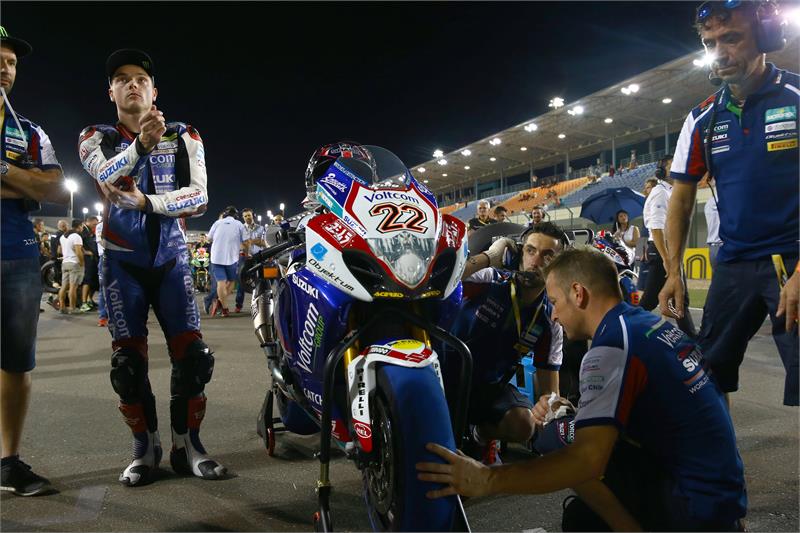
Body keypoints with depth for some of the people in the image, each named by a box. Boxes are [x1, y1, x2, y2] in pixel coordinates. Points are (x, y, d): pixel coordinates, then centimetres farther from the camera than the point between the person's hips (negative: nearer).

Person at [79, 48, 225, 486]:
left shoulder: (184, 138, 2)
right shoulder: (96, 139, 1)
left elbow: (199, 197, -11)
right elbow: (106, 176, -23)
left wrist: (145, 202, -24)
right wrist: (141, 144, -41)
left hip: (171, 258, 0)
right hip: (123, 262, 0)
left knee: (192, 354, -6)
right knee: (128, 361, -1)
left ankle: (187, 445, 7)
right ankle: (145, 448, 14)